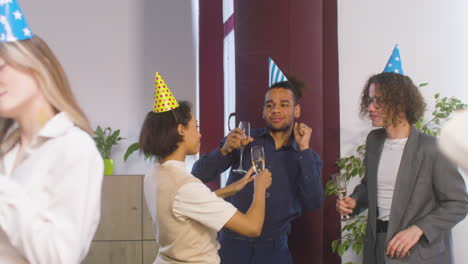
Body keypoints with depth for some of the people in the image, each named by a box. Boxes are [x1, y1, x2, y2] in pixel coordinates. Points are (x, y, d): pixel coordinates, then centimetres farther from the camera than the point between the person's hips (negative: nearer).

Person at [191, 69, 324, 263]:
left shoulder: (309, 157, 4)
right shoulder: (244, 141, 0)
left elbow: (314, 203, -12)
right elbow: (199, 175, -4)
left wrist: (303, 149, -13)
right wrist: (224, 151, -22)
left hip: (274, 248, 1)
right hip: (233, 243, -1)